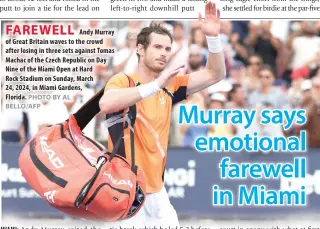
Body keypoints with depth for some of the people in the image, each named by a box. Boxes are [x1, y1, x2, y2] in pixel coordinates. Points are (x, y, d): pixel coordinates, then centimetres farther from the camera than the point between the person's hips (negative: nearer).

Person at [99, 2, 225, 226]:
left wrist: (213, 37, -7)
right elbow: (106, 104, -31)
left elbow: (215, 75, 9)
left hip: (156, 190, 7)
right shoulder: (123, 81, -10)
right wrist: (156, 85, -35)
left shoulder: (169, 87, 9)